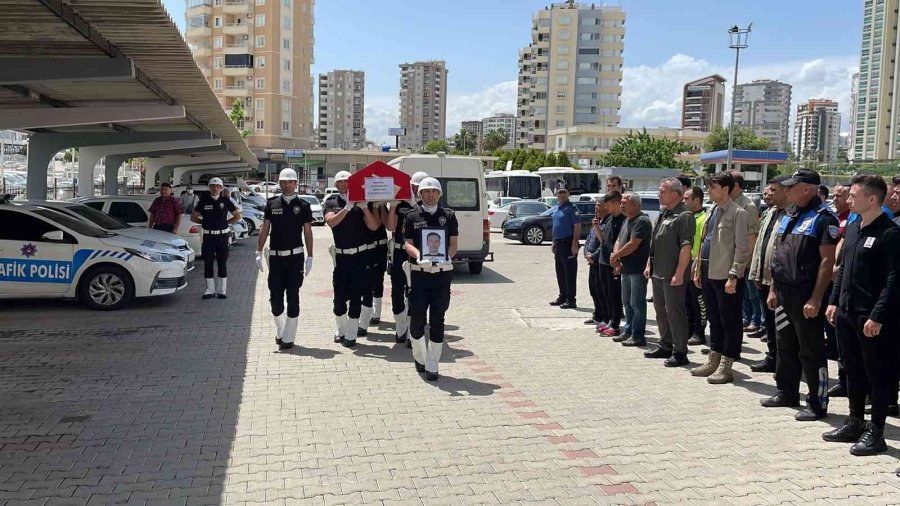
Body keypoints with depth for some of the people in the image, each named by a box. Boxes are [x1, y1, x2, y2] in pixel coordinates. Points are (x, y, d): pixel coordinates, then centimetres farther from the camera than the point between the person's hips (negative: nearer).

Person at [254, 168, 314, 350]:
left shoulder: (303, 206, 2)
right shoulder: (271, 204, 6)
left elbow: (307, 232, 2)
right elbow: (265, 229, 7)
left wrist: (310, 257, -3)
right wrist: (259, 252, -1)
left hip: (295, 256, -2)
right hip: (275, 256, 2)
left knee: (293, 298, 1)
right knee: (275, 298, 3)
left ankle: (288, 337, 9)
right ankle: (280, 330, 28)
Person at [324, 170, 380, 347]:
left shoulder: (360, 203, 3)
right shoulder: (331, 203, 6)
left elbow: (374, 227, -5)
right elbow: (331, 222, -14)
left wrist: (364, 208, -18)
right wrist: (347, 207, -24)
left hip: (360, 255, -1)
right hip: (341, 255, 1)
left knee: (356, 296, 0)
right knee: (339, 295, 6)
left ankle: (351, 334, 7)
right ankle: (340, 330, 24)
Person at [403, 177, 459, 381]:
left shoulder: (448, 215, 7)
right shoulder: (412, 216, 6)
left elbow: (453, 244, 4)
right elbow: (408, 243, 0)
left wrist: (446, 256, -16)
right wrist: (418, 255, -21)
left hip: (442, 272, 0)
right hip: (419, 272, 0)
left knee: (437, 320, 2)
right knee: (417, 318, 1)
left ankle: (432, 365, 12)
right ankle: (420, 357, 26)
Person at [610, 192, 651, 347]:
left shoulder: (642, 221, -15)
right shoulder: (628, 221, 16)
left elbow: (633, 244, -23)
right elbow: (619, 241, 16)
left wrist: (616, 255, -11)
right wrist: (616, 257, -2)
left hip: (638, 270, -10)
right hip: (626, 269, 10)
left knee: (637, 304, -4)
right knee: (627, 301, 16)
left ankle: (638, 336, 2)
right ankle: (629, 332, 26)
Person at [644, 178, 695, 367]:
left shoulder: (684, 216, -14)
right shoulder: (663, 214, 15)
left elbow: (686, 247, -20)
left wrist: (679, 273, -24)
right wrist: (649, 265, 19)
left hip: (673, 275, -9)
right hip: (658, 273, 9)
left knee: (675, 312, -3)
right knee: (661, 311, 17)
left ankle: (680, 353, 5)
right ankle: (665, 346, 29)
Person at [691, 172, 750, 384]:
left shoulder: (737, 213, -10)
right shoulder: (713, 211, 14)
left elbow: (742, 248, -14)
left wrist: (733, 276, -18)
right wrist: (698, 269, 16)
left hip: (726, 275, -8)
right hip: (709, 273, 8)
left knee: (729, 321, 2)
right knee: (714, 319, 15)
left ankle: (726, 367, 7)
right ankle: (713, 361, 25)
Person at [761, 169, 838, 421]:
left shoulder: (823, 217, -11)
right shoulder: (789, 216, 14)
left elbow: (827, 260, -17)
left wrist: (816, 299, -21)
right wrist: (773, 290, 15)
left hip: (806, 295, -8)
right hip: (784, 293, 8)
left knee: (811, 352, 0)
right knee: (785, 347, 16)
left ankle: (818, 403, 10)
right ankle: (787, 393, 29)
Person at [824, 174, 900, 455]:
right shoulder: (851, 229, 12)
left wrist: (877, 316, -19)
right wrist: (834, 301, 13)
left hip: (872, 318, -8)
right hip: (846, 313, 8)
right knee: (853, 371, 16)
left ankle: (876, 432, 13)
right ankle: (855, 422, 28)